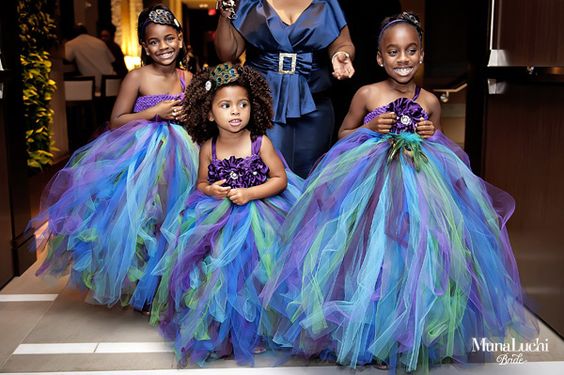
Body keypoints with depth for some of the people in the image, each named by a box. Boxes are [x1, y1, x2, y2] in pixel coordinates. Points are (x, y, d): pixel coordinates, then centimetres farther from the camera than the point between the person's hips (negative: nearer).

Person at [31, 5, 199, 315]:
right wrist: (156, 111, -17)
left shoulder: (187, 78, 5)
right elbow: (115, 122, -10)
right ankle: (142, 291, 16)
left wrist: (186, 116, -4)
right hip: (139, 156, -4)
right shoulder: (137, 77, -9)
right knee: (140, 219, -3)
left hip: (175, 156, 4)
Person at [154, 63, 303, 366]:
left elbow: (280, 179, -4)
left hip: (257, 214, -2)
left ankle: (248, 332, 11)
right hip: (216, 216, 3)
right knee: (216, 267, -8)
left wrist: (250, 193, -17)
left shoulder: (260, 142, -6)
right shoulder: (208, 147, 1)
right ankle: (214, 330, 15)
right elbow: (201, 183, 14)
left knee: (247, 267, -12)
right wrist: (211, 190, -11)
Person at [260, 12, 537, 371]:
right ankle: (369, 335, 15)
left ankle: (410, 338, 20)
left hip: (420, 182, 2)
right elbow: (344, 133, 10)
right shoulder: (366, 95, -1)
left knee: (415, 254, 0)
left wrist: (430, 135, -3)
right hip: (370, 182, -2)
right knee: (372, 251, -5)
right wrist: (371, 128, -7)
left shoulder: (430, 102, 6)